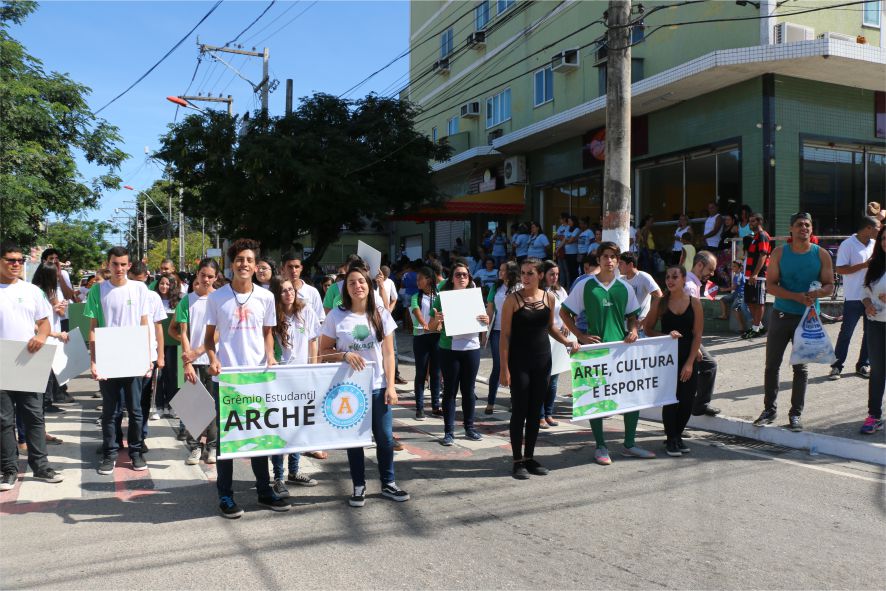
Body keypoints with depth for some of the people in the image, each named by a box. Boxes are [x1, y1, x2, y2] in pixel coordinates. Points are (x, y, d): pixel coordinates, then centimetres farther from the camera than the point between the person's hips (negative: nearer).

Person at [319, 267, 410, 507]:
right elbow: (324, 352, 1)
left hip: (377, 387, 1)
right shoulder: (336, 316, -4)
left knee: (385, 438, 6)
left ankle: (388, 484, 22)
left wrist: (390, 386, -3)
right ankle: (359, 487, 20)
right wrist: (345, 355, -19)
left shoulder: (381, 314, 1)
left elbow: (388, 353, 2)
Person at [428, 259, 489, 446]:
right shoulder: (443, 297, -2)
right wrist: (436, 320, -24)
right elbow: (432, 327, -2)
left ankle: (469, 428, 23)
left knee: (468, 389, 11)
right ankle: (449, 431, 9)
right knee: (450, 390, 3)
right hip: (449, 349, -3)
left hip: (472, 348, 3)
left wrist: (486, 320, -8)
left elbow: (482, 323, 15)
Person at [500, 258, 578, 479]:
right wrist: (504, 368, -13)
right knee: (520, 411, 0)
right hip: (519, 361, -4)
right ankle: (518, 461, 10)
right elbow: (505, 335, -9)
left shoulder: (549, 297, 4)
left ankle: (530, 457, 22)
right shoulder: (513, 299, -8)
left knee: (535, 411, 11)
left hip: (542, 360, 4)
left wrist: (566, 341, 1)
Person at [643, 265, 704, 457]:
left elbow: (697, 335, -2)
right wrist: (666, 335, -14)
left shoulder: (694, 303, -1)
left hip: (688, 359, 1)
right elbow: (647, 329, 4)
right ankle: (671, 440, 14)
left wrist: (689, 363, -7)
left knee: (687, 401, 3)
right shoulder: (660, 302, -1)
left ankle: (678, 436, 25)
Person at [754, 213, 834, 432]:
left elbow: (830, 285, 3)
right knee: (772, 365, 3)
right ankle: (769, 409, 16)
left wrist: (817, 293, -20)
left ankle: (795, 414, 15)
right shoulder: (779, 253, 0)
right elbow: (771, 285, -6)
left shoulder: (821, 254, 2)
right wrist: (798, 297, -19)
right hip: (781, 315, 0)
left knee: (801, 367, 5)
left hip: (808, 317, 0)